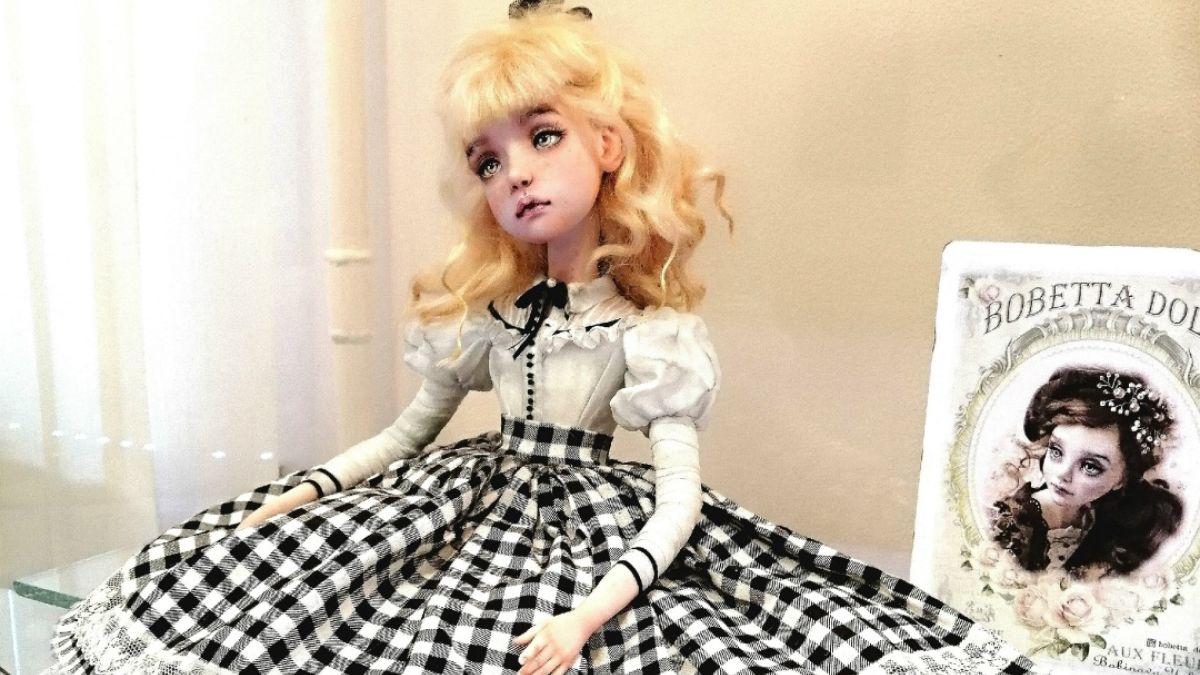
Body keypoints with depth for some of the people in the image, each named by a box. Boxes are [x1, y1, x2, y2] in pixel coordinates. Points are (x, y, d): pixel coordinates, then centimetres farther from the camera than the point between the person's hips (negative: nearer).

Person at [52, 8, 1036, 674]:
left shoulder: (646, 327, -11)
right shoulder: (486, 308, 4)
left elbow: (678, 500, -17)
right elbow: (410, 430, 12)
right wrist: (300, 491, 5)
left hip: (597, 526, -4)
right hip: (479, 504, 5)